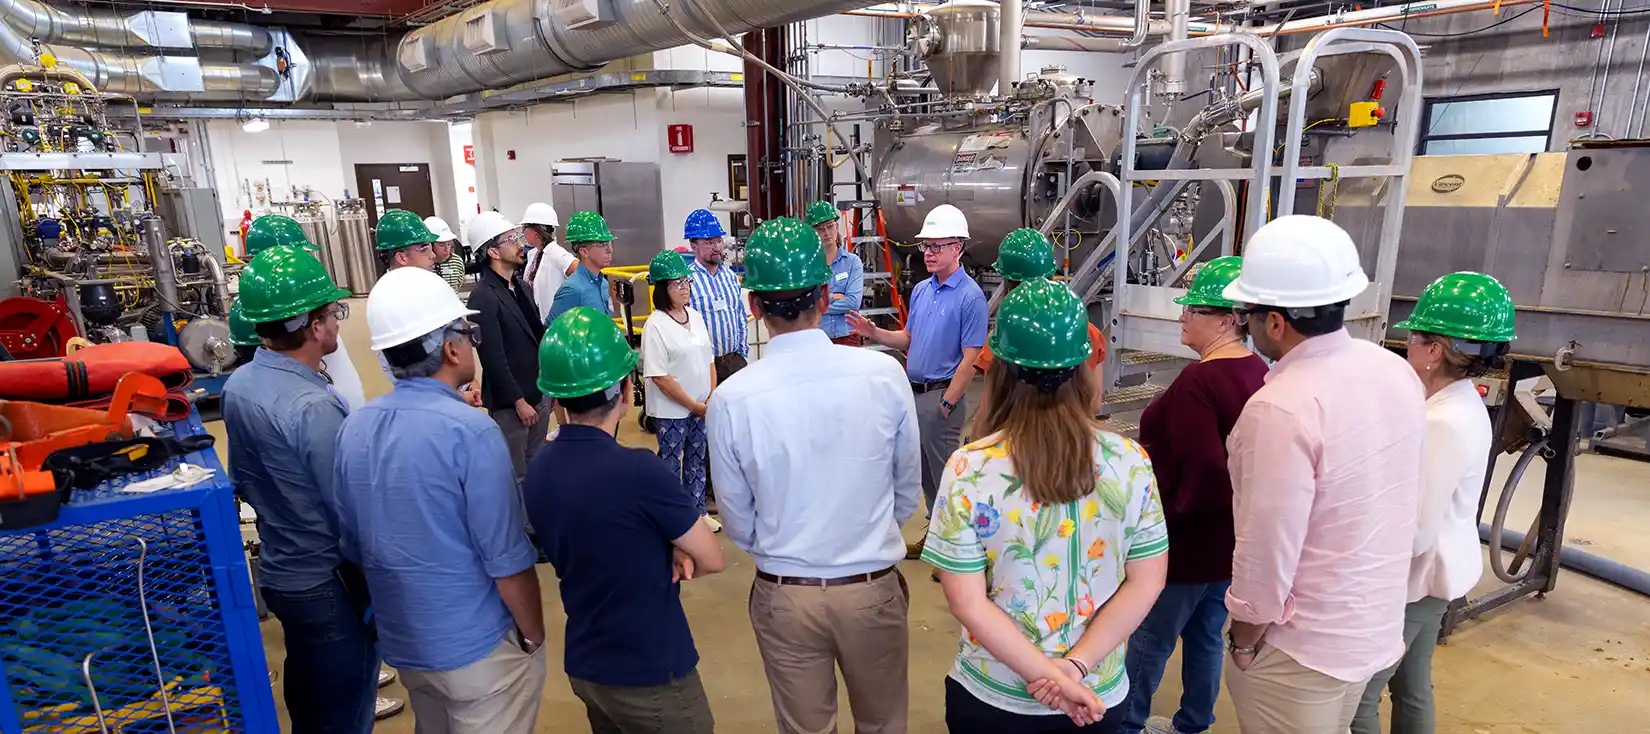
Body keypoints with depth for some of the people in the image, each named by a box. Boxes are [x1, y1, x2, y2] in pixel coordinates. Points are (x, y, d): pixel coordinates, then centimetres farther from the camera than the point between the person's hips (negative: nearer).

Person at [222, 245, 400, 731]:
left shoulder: (238, 385, -1)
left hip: (278, 569, 8)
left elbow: (245, 483, 11)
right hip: (329, 582, -8)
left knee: (307, 695, 28)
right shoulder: (314, 407, -29)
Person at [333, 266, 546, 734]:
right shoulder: (470, 432, -24)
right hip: (478, 647, -7)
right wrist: (533, 637, -6)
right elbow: (507, 561, -21)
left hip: (401, 643, 7)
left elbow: (354, 547, 8)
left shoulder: (354, 429, -2)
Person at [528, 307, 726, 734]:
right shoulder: (639, 471, -28)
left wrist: (669, 555, -9)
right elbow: (711, 559, -15)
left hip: (584, 664, 7)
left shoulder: (538, 471, -6)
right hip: (649, 674, -6)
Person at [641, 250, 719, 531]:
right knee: (671, 463, 7)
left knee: (697, 460, 17)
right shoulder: (655, 325, -15)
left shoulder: (695, 316, 5)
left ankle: (697, 511, 32)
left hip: (701, 407, 6)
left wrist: (712, 397, -1)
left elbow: (708, 359, 10)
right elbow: (659, 377, -17)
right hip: (671, 411, -6)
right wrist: (693, 405, -14)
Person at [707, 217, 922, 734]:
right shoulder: (885, 374, -16)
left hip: (784, 594, 0)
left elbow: (738, 522, -5)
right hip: (874, 586, 1)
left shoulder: (731, 399, -18)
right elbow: (908, 489, -2)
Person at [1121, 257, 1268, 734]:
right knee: (1206, 634, 21)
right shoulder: (1257, 371, 1)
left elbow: (1203, 472, -29)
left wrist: (1170, 512, -14)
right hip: (1232, 536, 8)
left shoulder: (1199, 380, -27)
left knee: (1150, 638, 11)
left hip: (1190, 539, -8)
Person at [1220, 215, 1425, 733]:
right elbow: (1387, 503, 7)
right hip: (1376, 623, 7)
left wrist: (1243, 638, -9)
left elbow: (1267, 551, -26)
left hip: (1302, 642, -7)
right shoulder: (1397, 371, -3)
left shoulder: (1282, 408, -30)